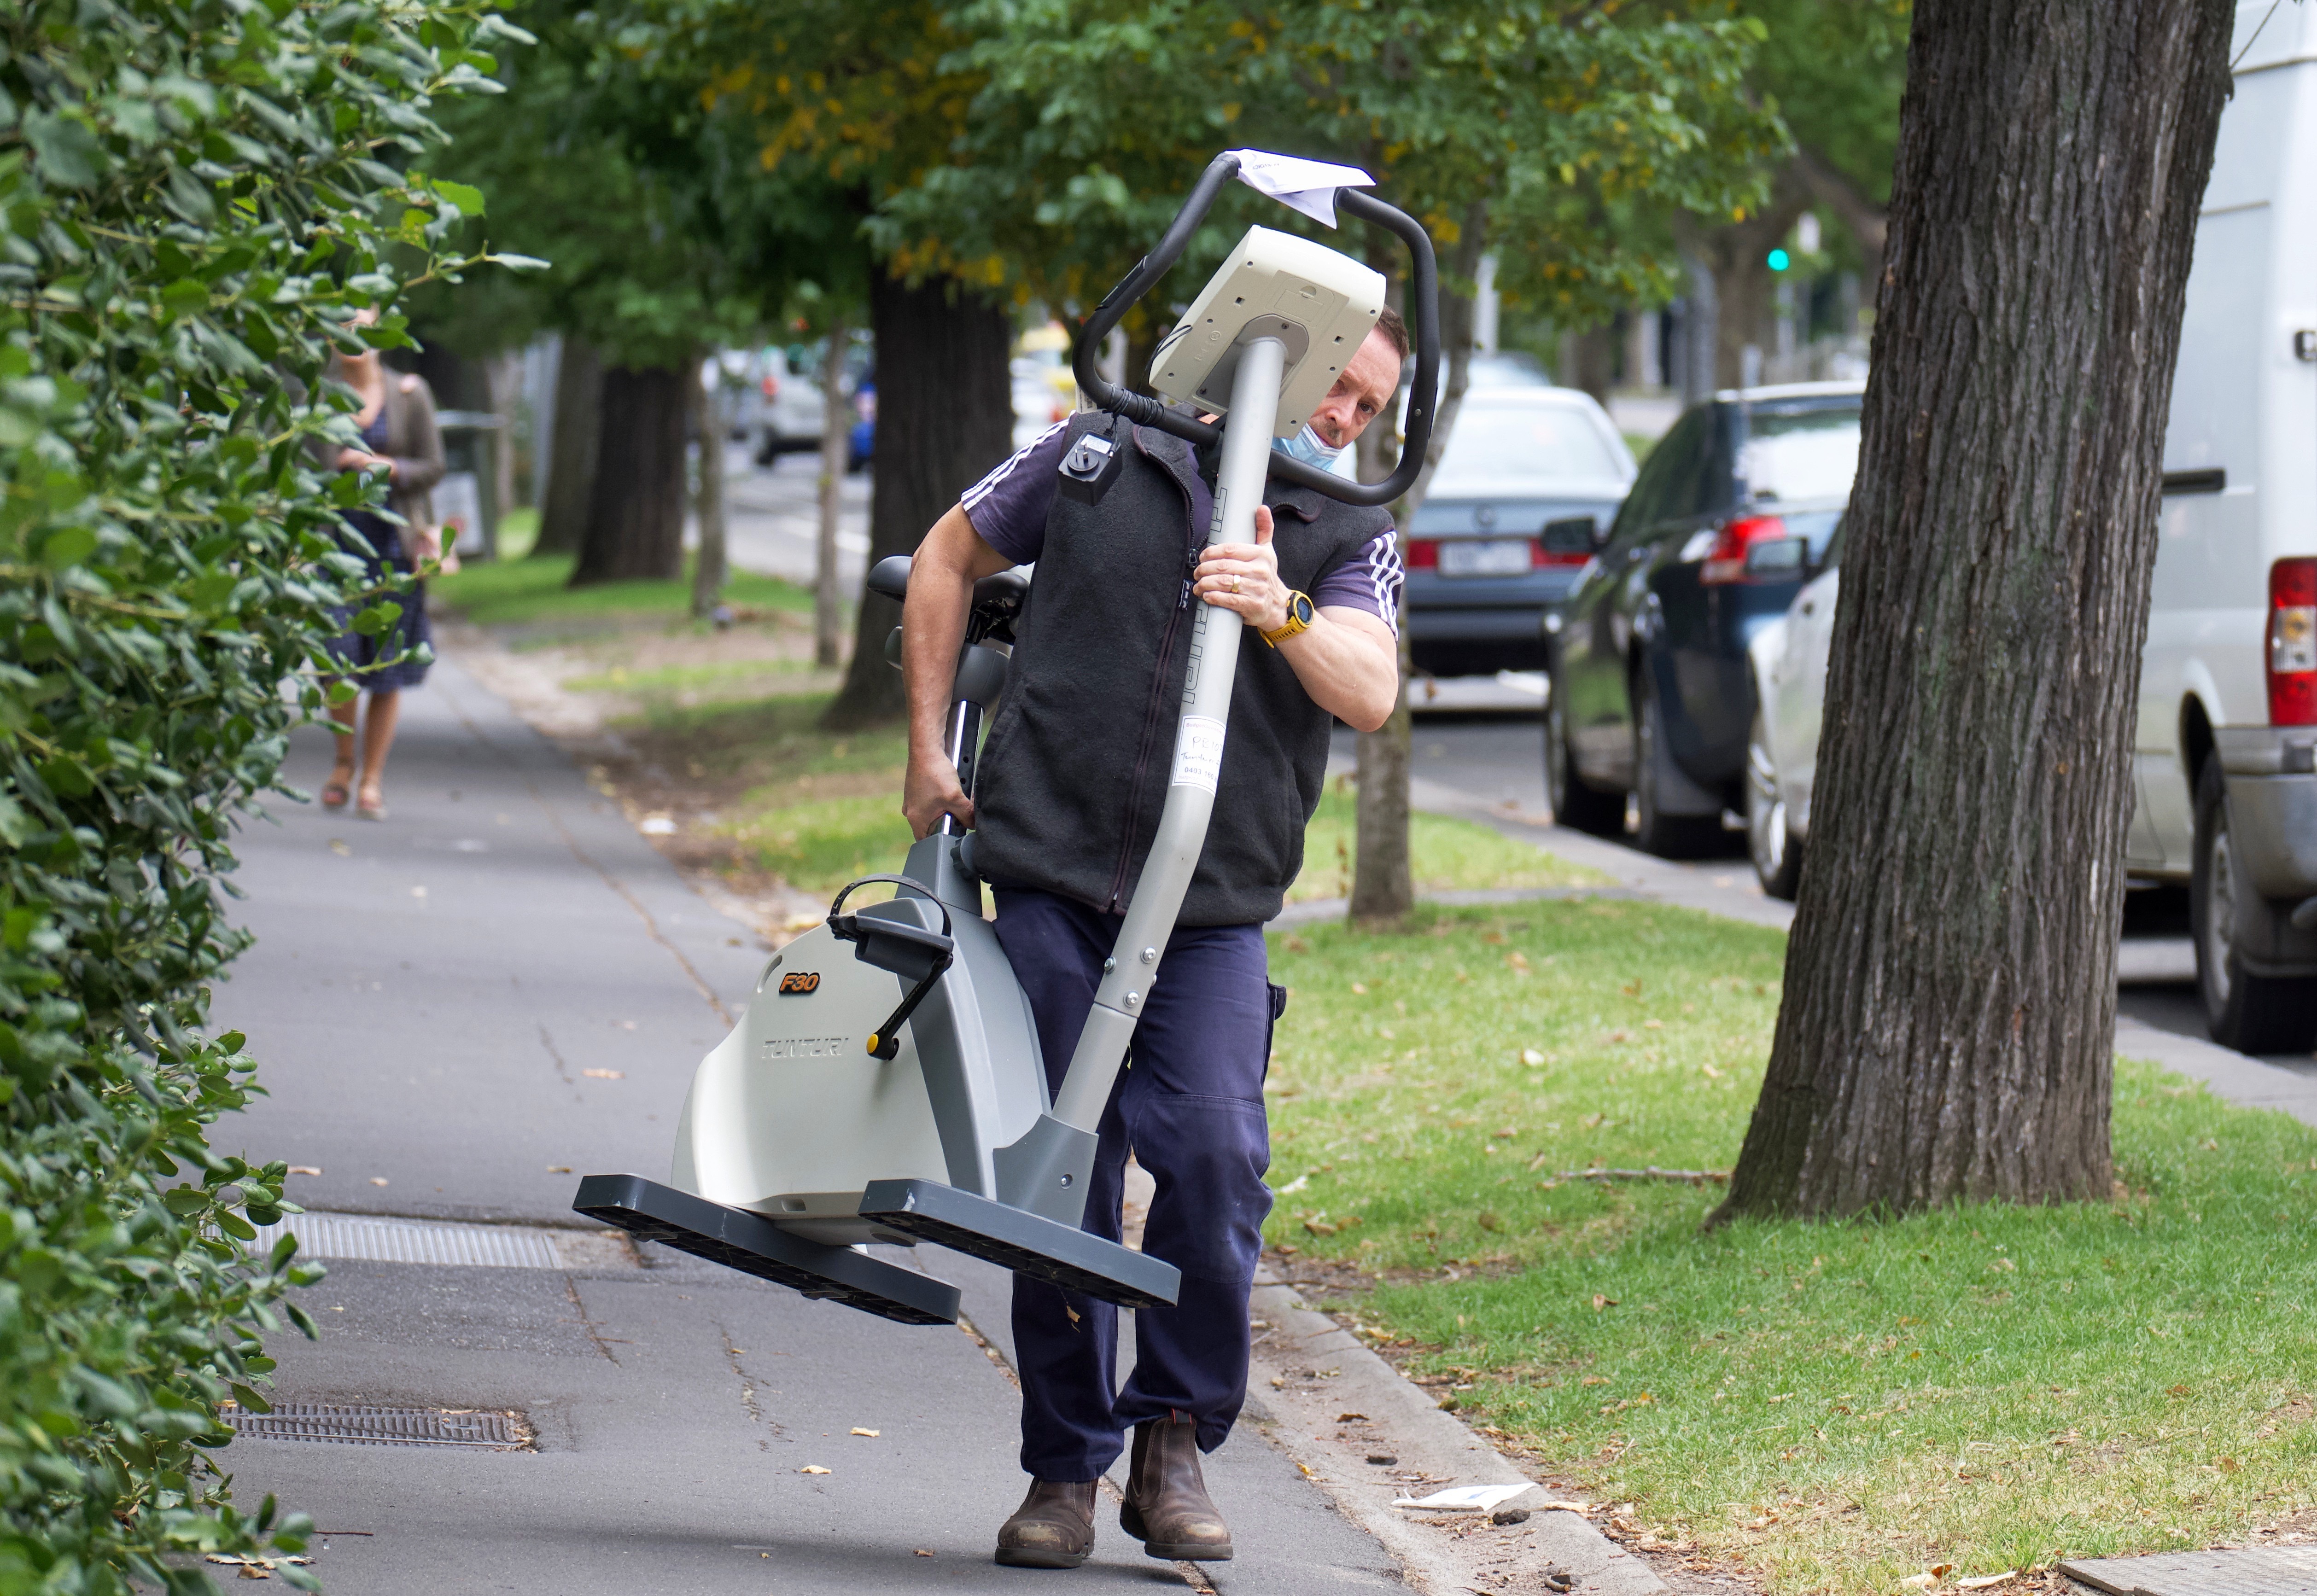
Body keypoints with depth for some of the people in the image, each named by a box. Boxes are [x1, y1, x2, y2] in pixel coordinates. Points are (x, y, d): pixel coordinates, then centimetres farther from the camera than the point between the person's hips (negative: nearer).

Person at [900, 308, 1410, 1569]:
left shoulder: (1349, 539, 6)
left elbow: (1369, 694, -11)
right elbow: (949, 558, 18)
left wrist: (1281, 610, -30)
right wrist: (927, 749, 11)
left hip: (1214, 911, 0)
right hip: (1052, 882, 0)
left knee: (1215, 1161, -16)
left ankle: (1175, 1439, 3)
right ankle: (1065, 1466, 13)